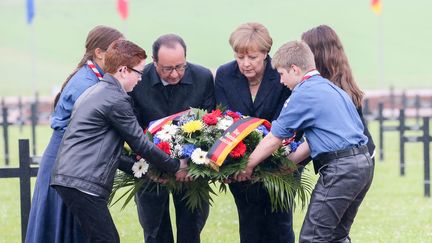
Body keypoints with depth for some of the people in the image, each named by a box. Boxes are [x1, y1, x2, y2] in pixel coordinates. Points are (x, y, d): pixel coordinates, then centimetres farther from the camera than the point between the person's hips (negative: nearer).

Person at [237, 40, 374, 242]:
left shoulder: (303, 94, -6)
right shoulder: (332, 88, 21)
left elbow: (273, 140, -2)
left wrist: (247, 167, 10)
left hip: (339, 169, -9)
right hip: (364, 163, 9)